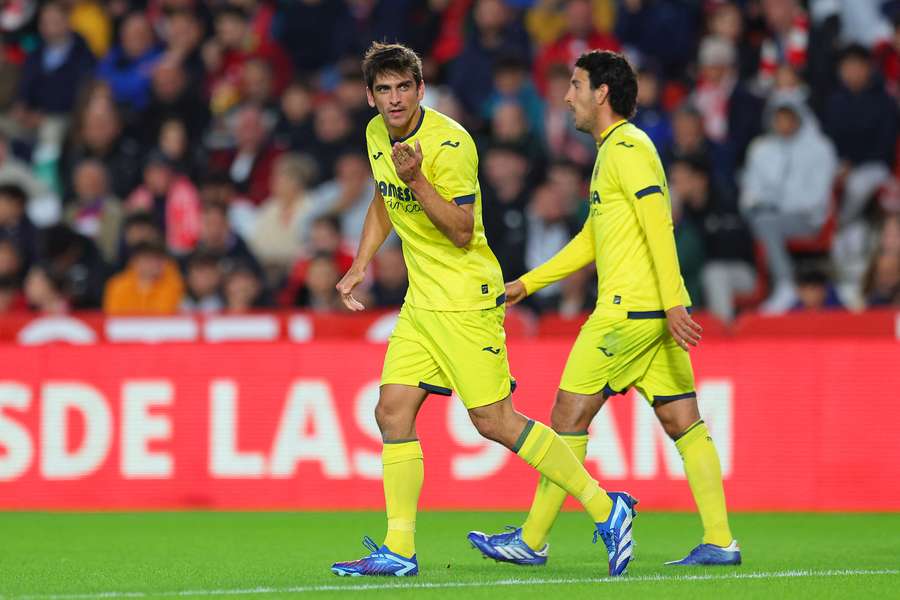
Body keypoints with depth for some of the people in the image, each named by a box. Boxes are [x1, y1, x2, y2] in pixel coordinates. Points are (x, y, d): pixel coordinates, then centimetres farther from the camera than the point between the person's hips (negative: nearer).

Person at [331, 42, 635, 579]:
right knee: (393, 411, 0)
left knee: (493, 419, -10)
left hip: (466, 299, -8)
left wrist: (417, 180, -31)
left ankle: (606, 508, -1)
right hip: (421, 302, 8)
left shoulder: (450, 143, -18)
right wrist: (361, 266, 20)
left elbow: (463, 233, -20)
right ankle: (398, 550, 3)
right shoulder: (377, 135, 7)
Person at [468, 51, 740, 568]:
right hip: (653, 314, 10)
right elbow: (591, 241, 28)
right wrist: (527, 284, 29)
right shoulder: (613, 150, 21)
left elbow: (659, 226, -20)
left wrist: (673, 302, -26)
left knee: (570, 415, -3)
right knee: (682, 421, 5)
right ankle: (720, 541, 1)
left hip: (629, 311, -10)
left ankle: (532, 540, 2)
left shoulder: (627, 148, -10)